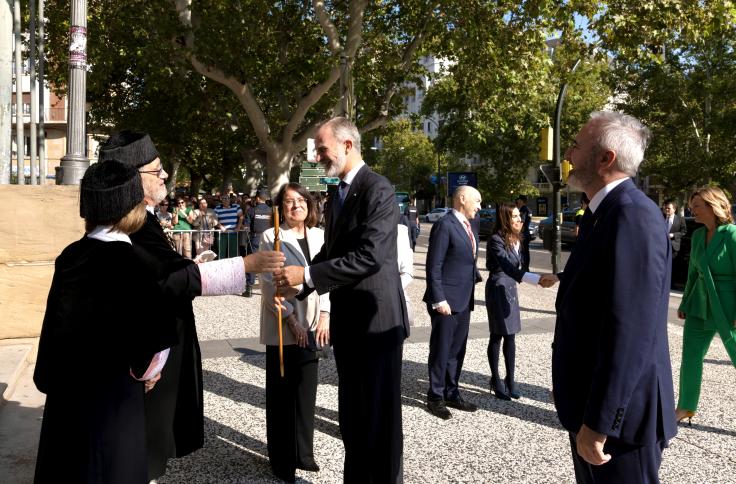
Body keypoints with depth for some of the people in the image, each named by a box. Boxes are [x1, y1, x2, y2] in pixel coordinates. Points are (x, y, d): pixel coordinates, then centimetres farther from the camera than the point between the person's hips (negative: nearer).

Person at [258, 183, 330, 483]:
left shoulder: (319, 236, 6)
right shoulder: (270, 237, -6)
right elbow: (269, 284, -10)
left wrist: (324, 316, -4)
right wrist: (291, 321, -14)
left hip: (312, 325, 4)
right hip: (282, 327, -4)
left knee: (306, 390, 11)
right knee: (281, 394, 5)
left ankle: (303, 452, 25)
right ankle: (282, 459, 17)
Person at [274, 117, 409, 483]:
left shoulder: (378, 190, -15)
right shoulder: (337, 196, 14)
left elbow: (369, 256, -25)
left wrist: (307, 274, -25)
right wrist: (294, 287, 6)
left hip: (376, 319, -9)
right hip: (346, 320, 9)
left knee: (380, 415, 3)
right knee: (351, 414, 18)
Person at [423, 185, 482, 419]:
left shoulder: (467, 226, 14)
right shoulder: (444, 225, -14)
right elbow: (434, 266, -17)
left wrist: (478, 276, 2)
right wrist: (439, 299, -19)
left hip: (463, 301, 8)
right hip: (446, 300, -8)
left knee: (457, 350, 15)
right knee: (441, 350, 4)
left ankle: (451, 394, 28)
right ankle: (435, 397, 17)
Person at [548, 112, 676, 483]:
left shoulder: (632, 215, -21)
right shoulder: (603, 213, 11)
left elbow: (629, 330, -27)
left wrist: (598, 423, -25)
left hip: (618, 412, -9)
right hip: (591, 403, 9)